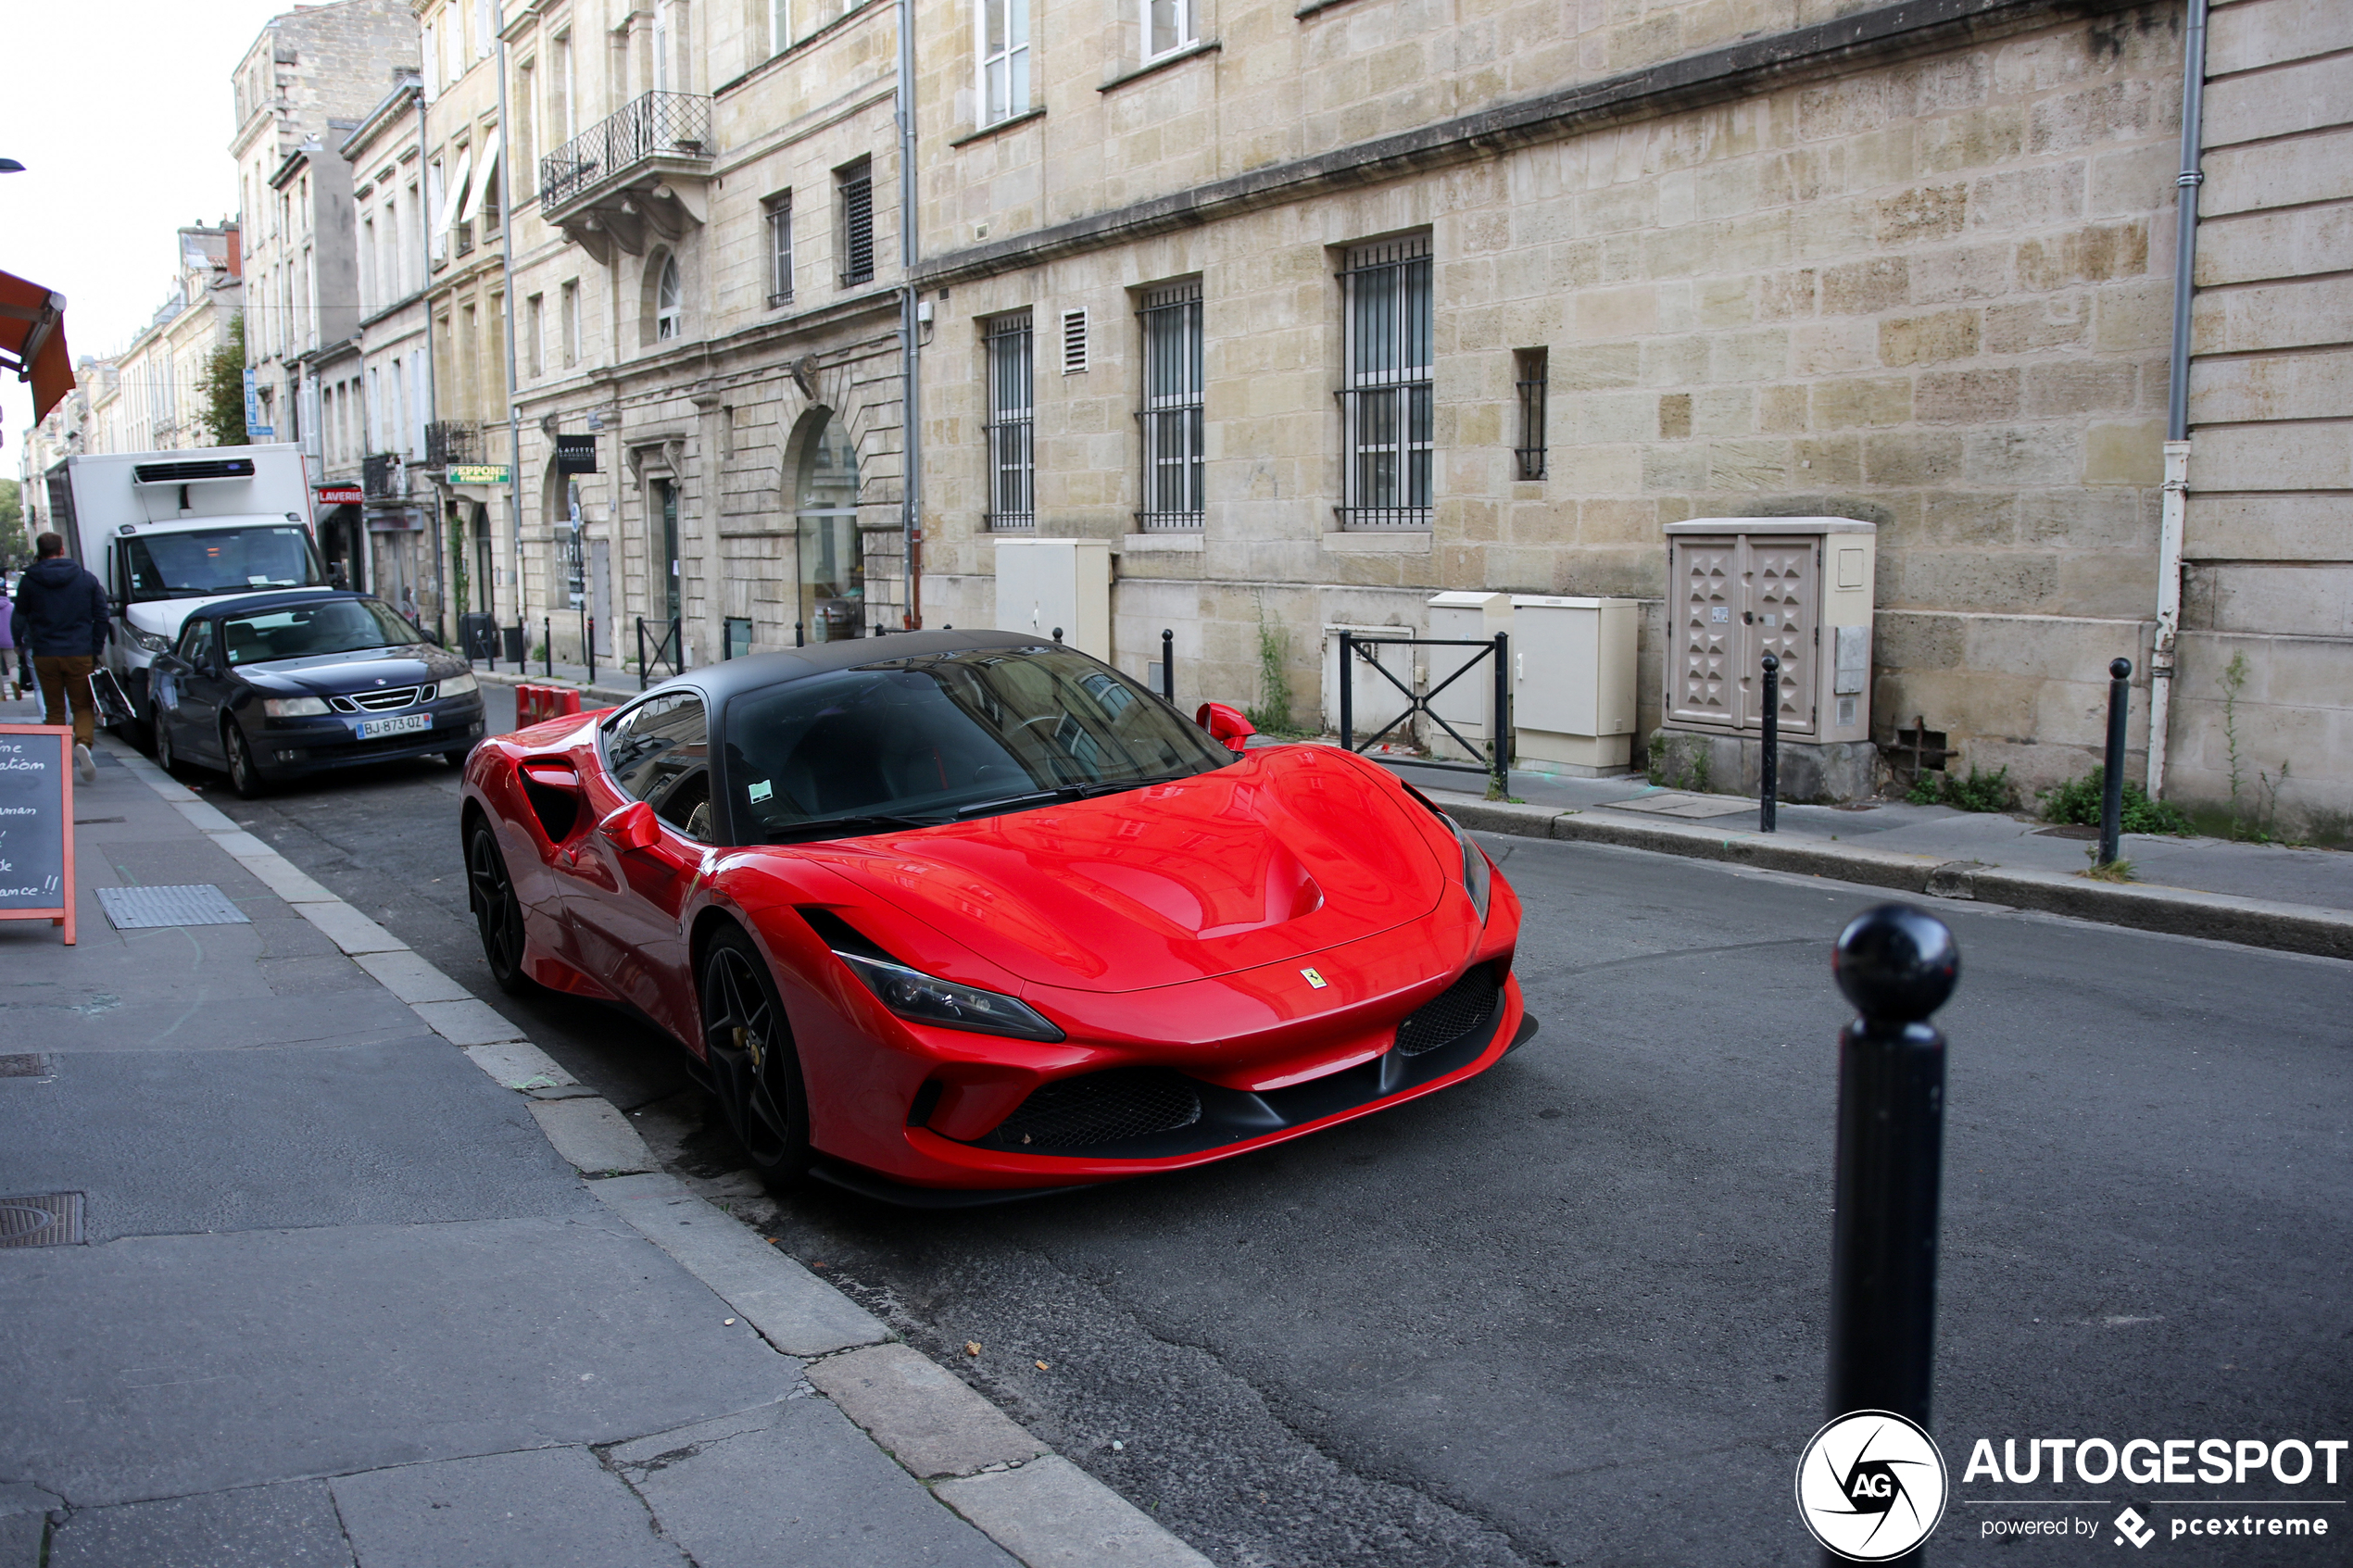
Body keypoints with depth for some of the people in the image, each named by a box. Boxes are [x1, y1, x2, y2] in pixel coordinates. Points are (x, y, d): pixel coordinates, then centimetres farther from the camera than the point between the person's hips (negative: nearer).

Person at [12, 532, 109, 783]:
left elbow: (20, 619, 10)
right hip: (80, 655, 0)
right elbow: (101, 617, 3)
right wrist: (96, 649, 10)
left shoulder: (28, 582, 2)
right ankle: (83, 743, -21)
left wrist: (20, 645, 27)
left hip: (45, 656, 0)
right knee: (83, 706, 6)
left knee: (54, 710, 10)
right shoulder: (87, 580, 3)